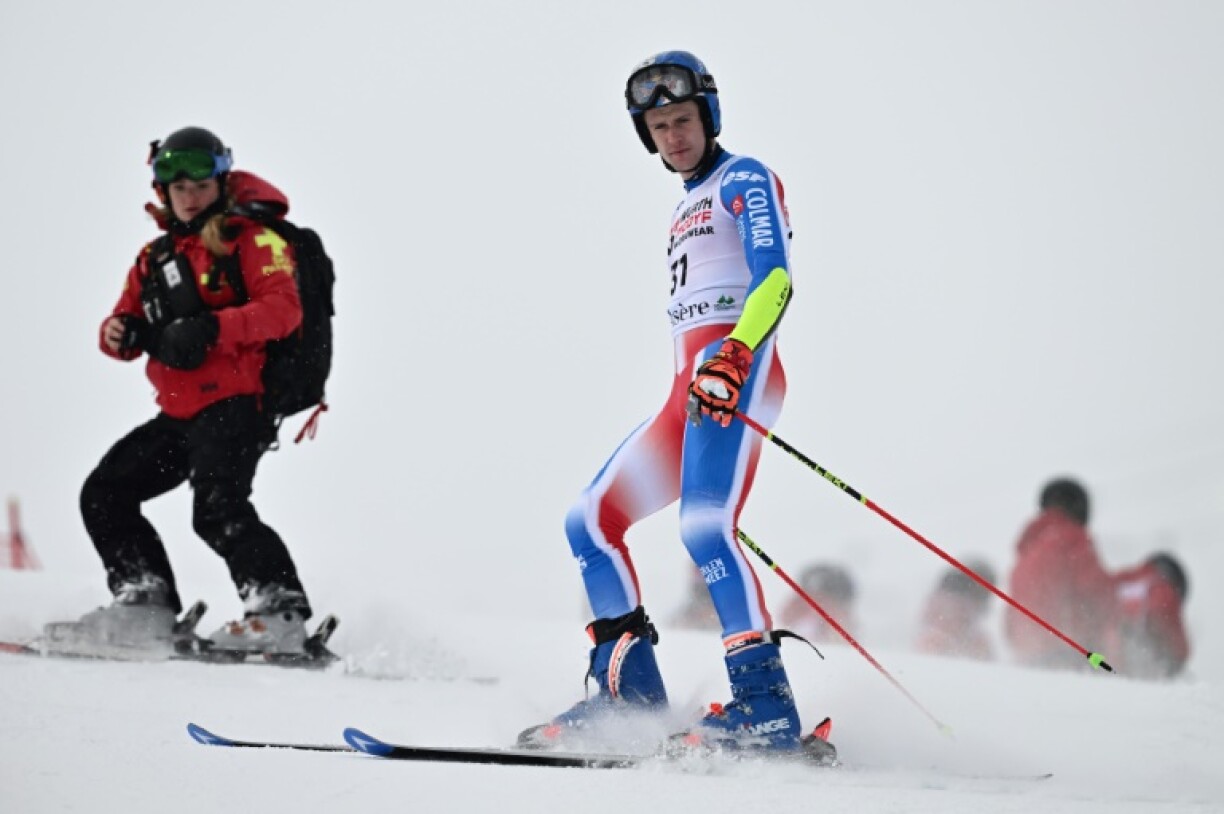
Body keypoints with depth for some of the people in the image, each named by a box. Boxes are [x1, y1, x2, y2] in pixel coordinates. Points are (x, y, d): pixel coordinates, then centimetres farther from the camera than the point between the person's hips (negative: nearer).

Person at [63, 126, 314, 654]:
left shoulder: (251, 237, -1)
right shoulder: (157, 256, 21)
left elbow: (284, 307, -15)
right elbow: (128, 322, 19)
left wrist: (212, 328, -29)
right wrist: (120, 334, -7)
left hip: (235, 404, -9)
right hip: (179, 413, 9)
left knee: (218, 512, -25)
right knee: (104, 495, 7)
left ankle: (280, 611, -23)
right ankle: (146, 601, 8)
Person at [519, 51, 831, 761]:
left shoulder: (745, 180, 2)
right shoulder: (687, 207, 28)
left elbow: (774, 278, -14)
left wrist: (733, 358, -29)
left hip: (737, 373, -9)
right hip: (691, 385, 9)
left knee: (704, 524, -27)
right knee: (591, 520, 4)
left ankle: (766, 705, -33)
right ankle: (631, 694, 3)